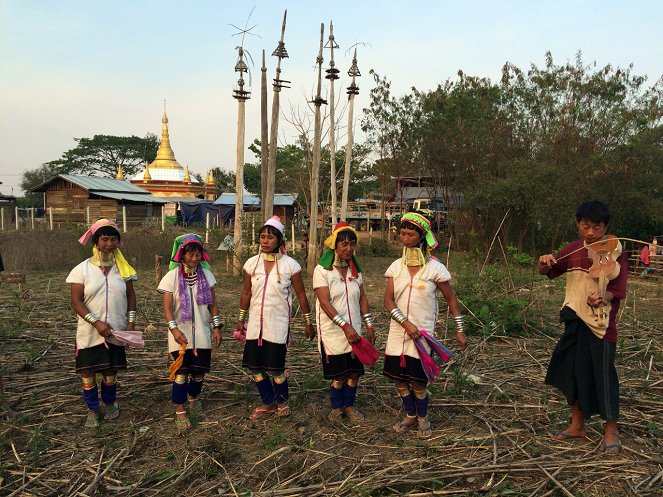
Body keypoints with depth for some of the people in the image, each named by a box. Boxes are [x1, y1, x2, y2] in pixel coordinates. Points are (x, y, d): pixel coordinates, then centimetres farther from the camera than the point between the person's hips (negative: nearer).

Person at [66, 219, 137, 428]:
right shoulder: (82, 269, -6)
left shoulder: (122, 268, 3)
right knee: (87, 371, 3)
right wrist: (96, 323, -18)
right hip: (89, 332, -2)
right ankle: (92, 410, 23)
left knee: (111, 371, 11)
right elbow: (76, 301, -9)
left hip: (115, 332, 2)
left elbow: (130, 295, 9)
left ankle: (110, 403, 35)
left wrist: (131, 321, -2)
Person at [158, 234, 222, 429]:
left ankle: (193, 397, 39)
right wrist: (174, 329, -25)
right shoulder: (172, 277, -9)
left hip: (202, 333, 3)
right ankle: (180, 411, 14)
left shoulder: (206, 274, 0)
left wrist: (217, 326, 1)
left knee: (200, 370, 9)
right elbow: (167, 307, -12)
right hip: (181, 333, -3)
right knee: (182, 372, -3)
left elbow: (212, 303, 6)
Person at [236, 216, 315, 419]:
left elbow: (301, 295, -2)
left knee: (274, 368, -3)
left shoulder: (290, 265, -8)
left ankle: (282, 401, 26)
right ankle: (268, 403, 30)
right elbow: (246, 292, 10)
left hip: (278, 324, -4)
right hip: (255, 323, 4)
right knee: (255, 366, 8)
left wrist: (308, 322, 2)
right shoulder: (252, 263, 1)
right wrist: (241, 319, 14)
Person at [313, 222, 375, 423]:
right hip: (333, 332, -5)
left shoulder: (355, 269, 7)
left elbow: (362, 298, 10)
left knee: (355, 371, 8)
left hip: (354, 332, 5)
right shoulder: (322, 270, -12)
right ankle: (336, 407, 27)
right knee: (337, 374, 4)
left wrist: (369, 325, 3)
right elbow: (325, 303, -18)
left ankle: (349, 406, 29)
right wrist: (345, 326, -25)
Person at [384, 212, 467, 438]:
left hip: (422, 332, -3)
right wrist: (406, 323, -17)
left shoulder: (435, 268, -7)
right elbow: (388, 300, -3)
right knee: (399, 379, 9)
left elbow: (451, 299, 1)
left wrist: (460, 330, 0)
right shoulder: (396, 266, 1)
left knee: (417, 382, -2)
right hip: (398, 332, 4)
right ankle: (410, 415, 34)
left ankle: (423, 418, 26)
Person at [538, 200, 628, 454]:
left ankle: (611, 431, 17)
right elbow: (546, 272, 10)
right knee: (575, 372, 13)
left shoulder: (615, 252, -9)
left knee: (603, 374, -1)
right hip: (575, 319, 5)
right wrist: (544, 263, -14)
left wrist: (602, 297, -34)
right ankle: (577, 426, 28)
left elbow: (617, 291, -12)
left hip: (602, 321, -5)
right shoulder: (573, 249, 4)